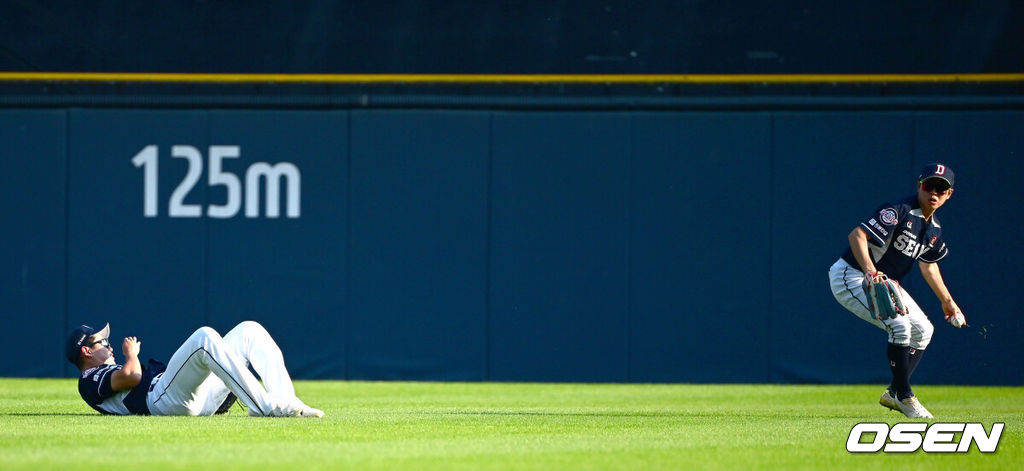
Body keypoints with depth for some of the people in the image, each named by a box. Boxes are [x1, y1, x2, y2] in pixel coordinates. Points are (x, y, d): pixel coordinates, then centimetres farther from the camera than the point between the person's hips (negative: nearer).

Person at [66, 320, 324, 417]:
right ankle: (264, 406, -40)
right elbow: (131, 376, -9)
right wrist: (131, 353, 11)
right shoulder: (90, 381, 12)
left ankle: (285, 402, -18)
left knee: (249, 331, 4)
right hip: (164, 399, -9)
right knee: (204, 337, -30)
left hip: (204, 400, 9)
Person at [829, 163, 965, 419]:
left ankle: (893, 393, 15)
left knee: (922, 330, 8)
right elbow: (857, 235, -33)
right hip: (850, 277, -10)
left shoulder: (934, 229, 5)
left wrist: (947, 300, 26)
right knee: (899, 325, -24)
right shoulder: (899, 211, -23)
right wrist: (870, 271, -47)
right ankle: (904, 397, -10)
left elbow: (928, 264, 23)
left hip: (882, 282, 10)